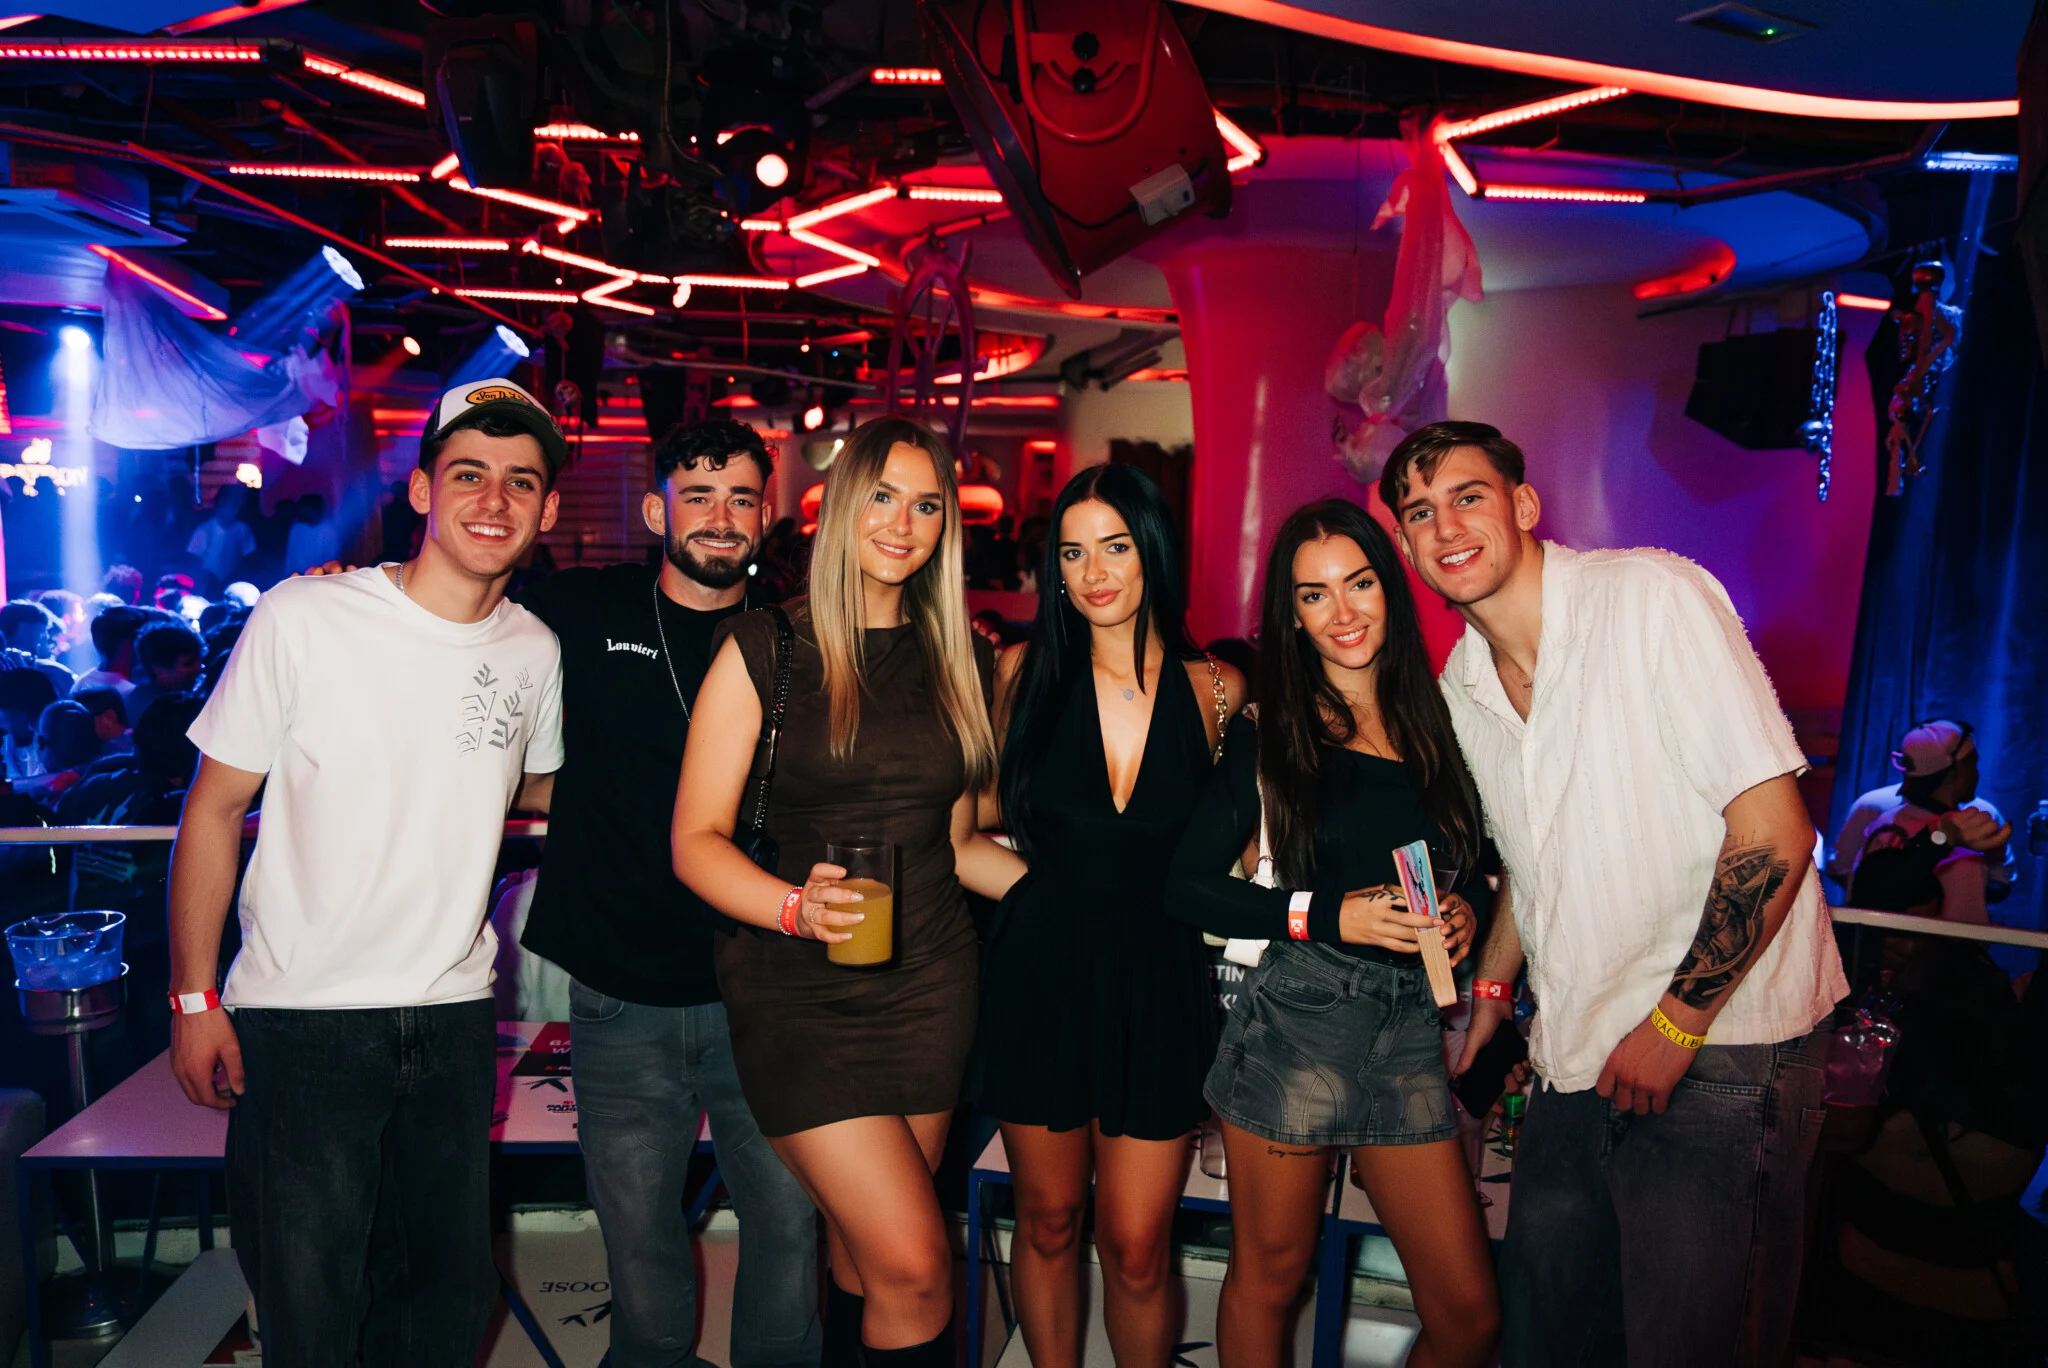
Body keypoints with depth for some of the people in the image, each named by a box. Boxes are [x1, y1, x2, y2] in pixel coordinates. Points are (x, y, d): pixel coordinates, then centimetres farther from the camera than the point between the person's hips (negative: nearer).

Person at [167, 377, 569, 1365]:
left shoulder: (536, 651, 1)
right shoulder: (303, 618, -11)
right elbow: (214, 809, -4)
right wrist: (194, 999, -5)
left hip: (455, 1019, 4)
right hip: (299, 1020, -4)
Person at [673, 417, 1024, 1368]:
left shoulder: (958, 660, 10)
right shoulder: (765, 648, -4)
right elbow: (696, 840, -7)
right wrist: (795, 906, -25)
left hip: (929, 986, 4)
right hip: (800, 994, -4)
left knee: (866, 1259, 10)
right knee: (915, 1264, -9)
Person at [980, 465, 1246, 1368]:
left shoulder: (1216, 691, -3)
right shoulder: (1026, 671, -3)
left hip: (1159, 983, 0)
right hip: (1040, 974, 1)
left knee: (1136, 1249, 4)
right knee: (1048, 1223, 15)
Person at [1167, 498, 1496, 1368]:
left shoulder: (1434, 724, 7)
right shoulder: (1269, 734, -2)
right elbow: (1187, 886, -5)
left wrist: (1463, 913, -2)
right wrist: (1326, 914, -14)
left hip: (1411, 1030, 3)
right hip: (1297, 1024, -3)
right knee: (1269, 1279, 12)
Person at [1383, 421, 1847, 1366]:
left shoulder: (1654, 597, -15)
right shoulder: (1463, 684, 6)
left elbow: (1772, 831, -19)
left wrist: (1675, 1023, -16)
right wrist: (1492, 986, 15)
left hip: (1720, 1045, -6)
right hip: (1577, 1057, 7)